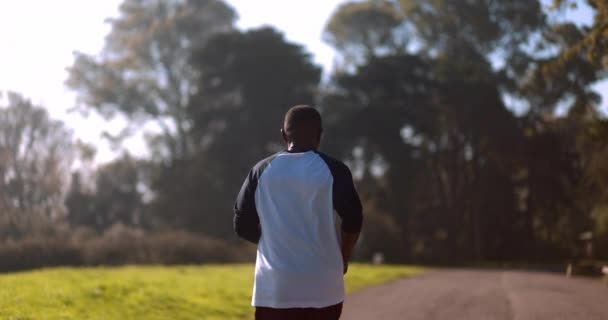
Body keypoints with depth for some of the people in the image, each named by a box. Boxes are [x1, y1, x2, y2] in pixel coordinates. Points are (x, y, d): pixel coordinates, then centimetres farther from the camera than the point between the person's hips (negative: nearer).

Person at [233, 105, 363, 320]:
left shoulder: (262, 171, 5)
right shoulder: (332, 169, -2)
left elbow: (243, 225, 6)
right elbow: (353, 220, -7)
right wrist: (343, 258, 10)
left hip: (273, 287, 1)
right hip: (322, 287, -1)